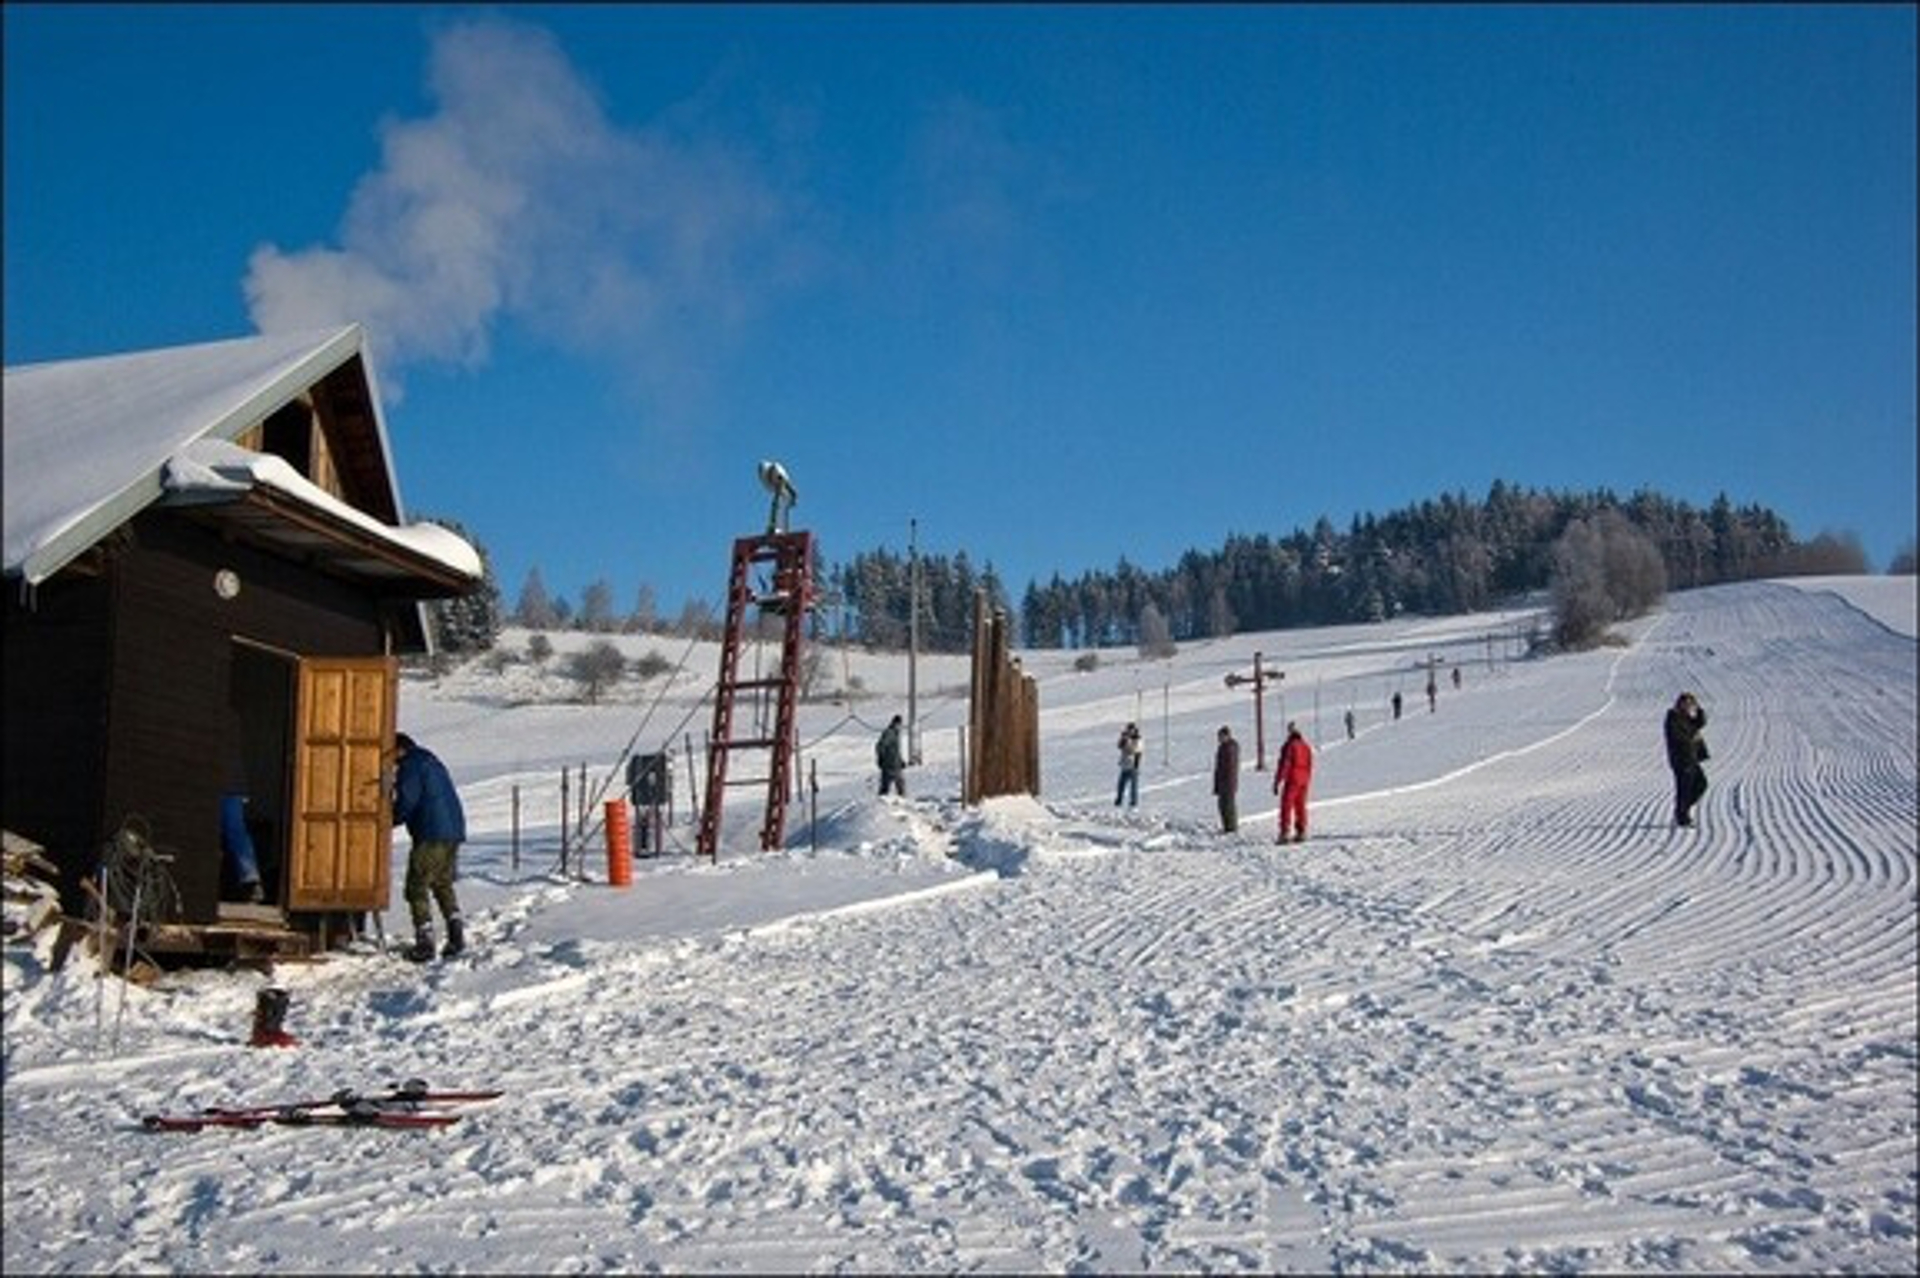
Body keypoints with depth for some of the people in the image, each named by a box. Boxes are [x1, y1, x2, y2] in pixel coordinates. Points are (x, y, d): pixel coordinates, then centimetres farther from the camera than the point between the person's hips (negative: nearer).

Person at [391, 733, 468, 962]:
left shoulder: (409, 766, -4)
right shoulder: (431, 761, 25)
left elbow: (406, 802, -13)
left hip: (431, 835, -9)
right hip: (454, 831, 9)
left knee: (417, 887, -2)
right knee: (443, 884, 19)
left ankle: (425, 943, -5)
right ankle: (456, 934, 7)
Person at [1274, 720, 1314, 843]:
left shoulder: (1289, 746, -11)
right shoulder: (1306, 746, 10)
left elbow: (1283, 765, -14)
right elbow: (1309, 766, 15)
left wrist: (1277, 782, -11)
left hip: (1292, 780, -7)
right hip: (1303, 780, 7)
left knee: (1287, 806, -5)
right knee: (1300, 806, 12)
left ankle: (1284, 833, -12)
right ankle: (1301, 832, 12)